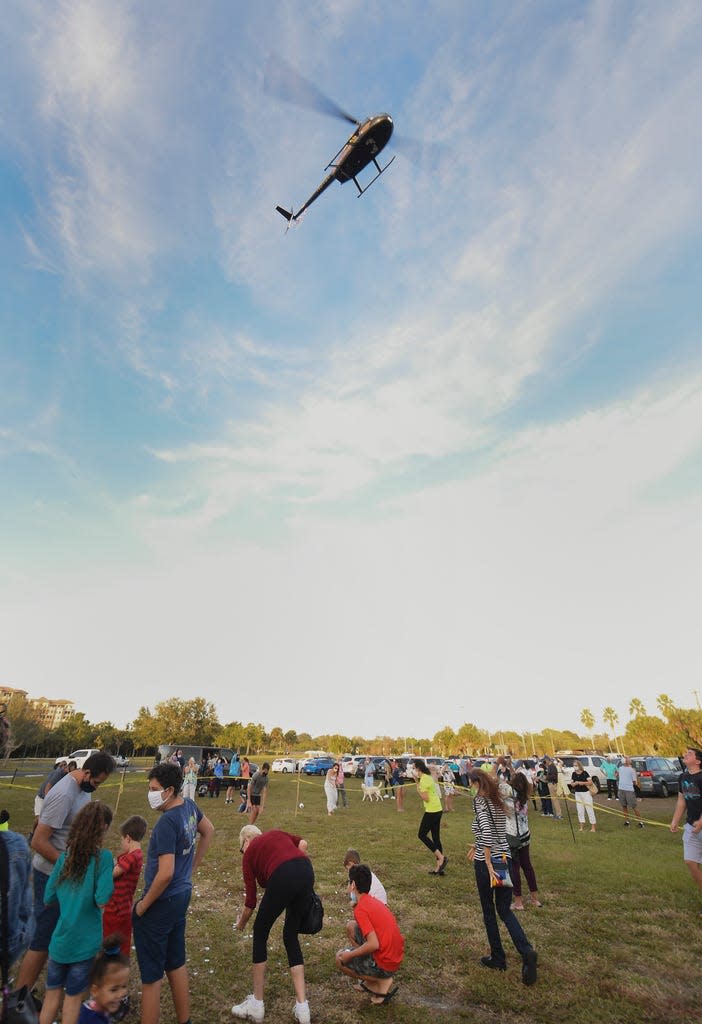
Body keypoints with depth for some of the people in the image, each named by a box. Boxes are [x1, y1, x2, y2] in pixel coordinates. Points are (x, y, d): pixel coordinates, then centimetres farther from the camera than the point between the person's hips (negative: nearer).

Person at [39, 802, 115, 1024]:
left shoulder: (65, 856, -5)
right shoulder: (103, 857, -21)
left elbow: (49, 898, 2)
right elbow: (101, 901, -23)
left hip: (59, 938, 4)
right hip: (84, 941, -4)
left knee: (52, 995, 22)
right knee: (74, 997, 16)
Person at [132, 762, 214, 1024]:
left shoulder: (167, 823, -27)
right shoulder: (190, 806, -3)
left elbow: (165, 874, -28)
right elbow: (208, 831, 15)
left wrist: (143, 905, -13)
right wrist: (192, 867, 18)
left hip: (161, 903, -8)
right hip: (182, 895, 8)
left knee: (151, 975, 8)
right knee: (176, 964, 23)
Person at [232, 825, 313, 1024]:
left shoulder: (249, 852, 22)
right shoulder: (276, 833, 31)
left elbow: (251, 900, 25)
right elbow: (303, 844, 16)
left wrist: (241, 923, 43)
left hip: (283, 878, -4)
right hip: (307, 872, 4)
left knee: (260, 932, 22)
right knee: (291, 936, 23)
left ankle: (257, 1004, 31)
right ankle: (302, 1006, 22)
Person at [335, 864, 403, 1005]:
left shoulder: (360, 909, -20)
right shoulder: (373, 901, 6)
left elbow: (374, 944, -26)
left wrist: (349, 955, -13)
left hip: (385, 965, -8)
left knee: (340, 959, 7)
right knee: (351, 926, 13)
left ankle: (382, 983, 2)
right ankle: (370, 978, 17)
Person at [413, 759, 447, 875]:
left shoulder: (424, 779, -18)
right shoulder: (428, 777, 11)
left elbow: (426, 798, -20)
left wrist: (418, 789, -7)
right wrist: (417, 780, 13)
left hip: (432, 812, -9)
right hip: (437, 810, 10)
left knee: (422, 835, 4)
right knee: (436, 838, 13)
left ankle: (441, 857, -2)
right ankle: (439, 867, 17)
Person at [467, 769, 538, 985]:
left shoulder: (479, 801, -15)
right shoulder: (496, 801, 8)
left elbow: (486, 830, -28)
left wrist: (488, 864, -25)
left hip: (486, 863, -6)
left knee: (488, 912, 15)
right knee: (505, 910, 16)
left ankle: (498, 959, 27)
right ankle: (526, 951, -4)